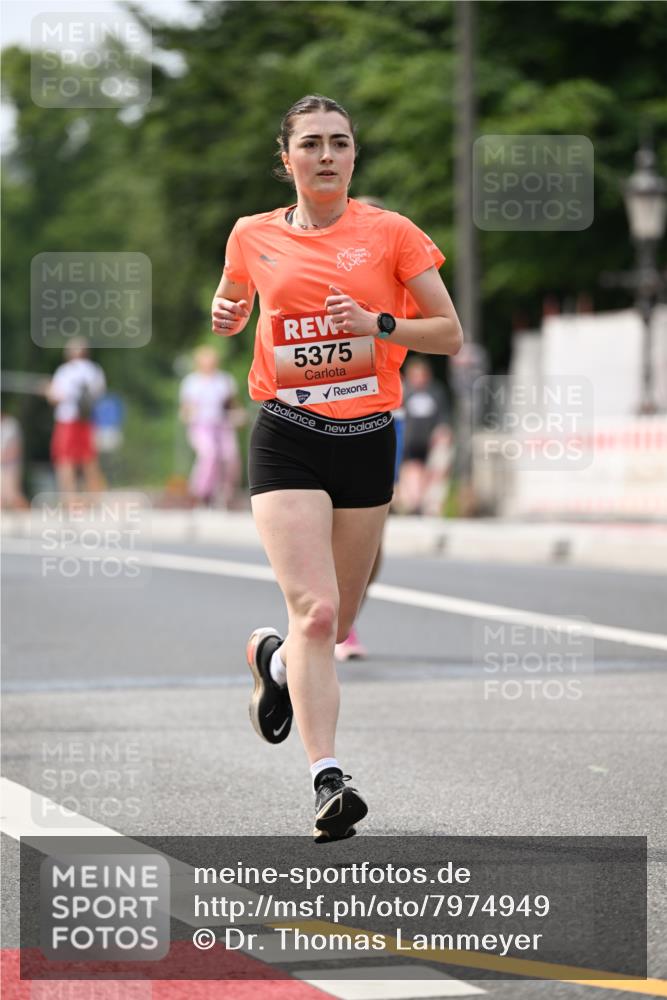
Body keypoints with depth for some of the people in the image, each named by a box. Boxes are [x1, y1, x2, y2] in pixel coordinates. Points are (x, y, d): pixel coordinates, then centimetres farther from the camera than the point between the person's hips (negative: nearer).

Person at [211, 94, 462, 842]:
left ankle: (274, 658, 46)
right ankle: (327, 781, -20)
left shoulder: (391, 234, 1)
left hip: (368, 440, 2)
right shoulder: (253, 236, 5)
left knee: (336, 624, 11)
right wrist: (226, 314, 2)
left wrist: (380, 324, -15)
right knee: (314, 610, -19)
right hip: (287, 439, -1)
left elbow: (450, 335, 2)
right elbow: (232, 304, 25)